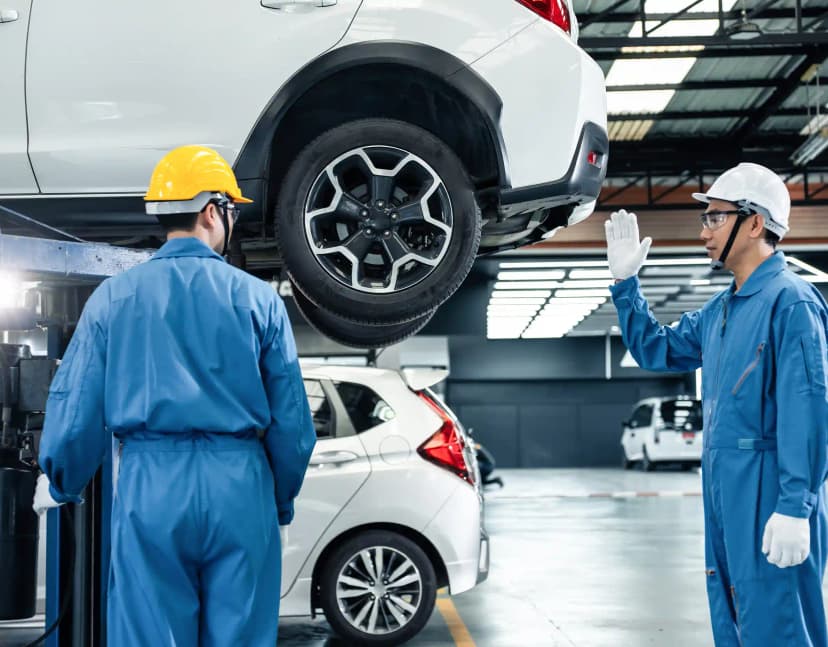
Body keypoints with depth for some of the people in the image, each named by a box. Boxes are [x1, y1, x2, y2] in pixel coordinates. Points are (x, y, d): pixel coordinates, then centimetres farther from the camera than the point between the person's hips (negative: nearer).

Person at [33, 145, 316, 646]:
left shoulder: (113, 297, 3)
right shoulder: (259, 299, 1)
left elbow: (77, 409, 4)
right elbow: (291, 418, 3)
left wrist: (60, 486, 22)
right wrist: (282, 504, 18)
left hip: (150, 489, 0)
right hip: (240, 489, 0)